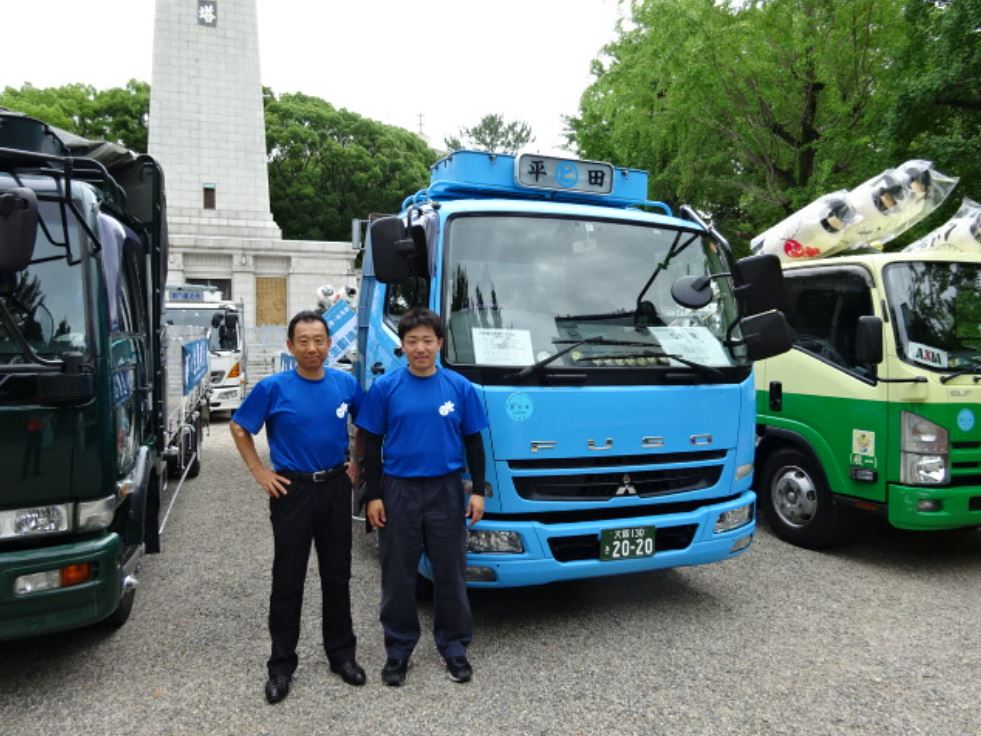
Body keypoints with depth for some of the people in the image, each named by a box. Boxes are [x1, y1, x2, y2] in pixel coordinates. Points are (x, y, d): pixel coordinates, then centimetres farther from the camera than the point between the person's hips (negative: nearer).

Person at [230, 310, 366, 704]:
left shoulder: (346, 384, 0)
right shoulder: (273, 388, -8)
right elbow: (239, 428, 1)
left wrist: (357, 465, 7)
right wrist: (260, 473, -4)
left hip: (335, 488, 3)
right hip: (292, 490, -2)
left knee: (337, 576, 12)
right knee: (288, 580, 5)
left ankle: (342, 654, 27)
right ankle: (281, 664, 19)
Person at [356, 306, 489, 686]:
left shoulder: (460, 387, 0)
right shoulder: (385, 387, -3)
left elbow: (473, 442, 5)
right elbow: (371, 444, 0)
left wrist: (478, 490, 0)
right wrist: (373, 495, -4)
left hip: (446, 491, 1)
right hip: (399, 491, 0)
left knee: (450, 573, 11)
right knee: (398, 576, 10)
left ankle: (454, 646, 28)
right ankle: (398, 649, 27)